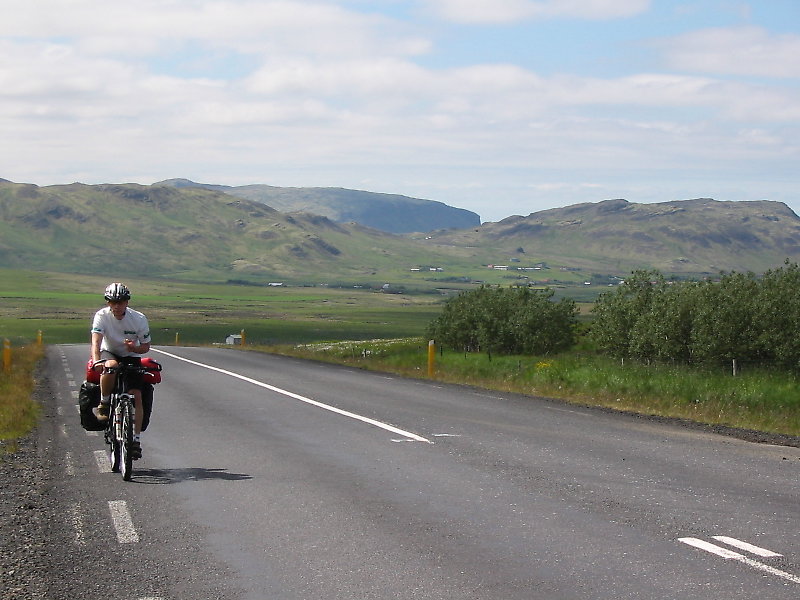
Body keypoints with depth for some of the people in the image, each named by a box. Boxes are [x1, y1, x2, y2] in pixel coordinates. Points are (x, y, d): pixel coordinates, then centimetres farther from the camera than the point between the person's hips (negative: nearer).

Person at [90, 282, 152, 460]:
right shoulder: (101, 316, -20)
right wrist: (96, 360, -52)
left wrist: (134, 347, -31)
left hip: (131, 357, 1)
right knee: (110, 366, -38)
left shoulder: (139, 319, -17)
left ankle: (136, 439, -9)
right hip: (109, 353, -1)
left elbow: (145, 347, -8)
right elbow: (96, 341, -34)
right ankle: (103, 404, -17)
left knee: (136, 396, -14)